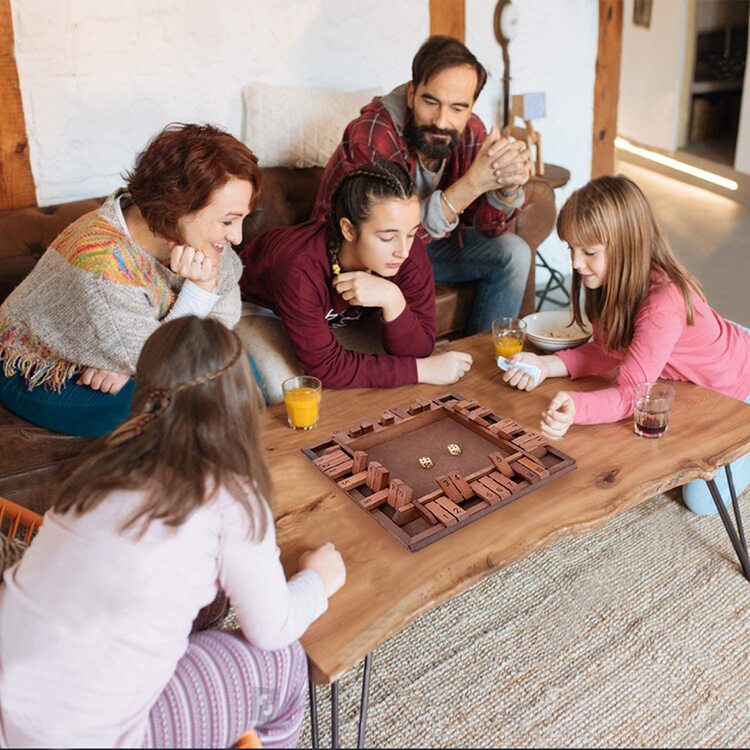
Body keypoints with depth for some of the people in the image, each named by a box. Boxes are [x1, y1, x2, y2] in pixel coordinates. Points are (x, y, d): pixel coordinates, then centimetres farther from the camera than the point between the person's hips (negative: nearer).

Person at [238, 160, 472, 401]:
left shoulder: (410, 254, -28)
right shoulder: (300, 268, -42)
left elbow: (417, 351, -26)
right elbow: (326, 366, -37)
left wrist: (393, 300, -46)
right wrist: (423, 370, -37)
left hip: (332, 315, 4)